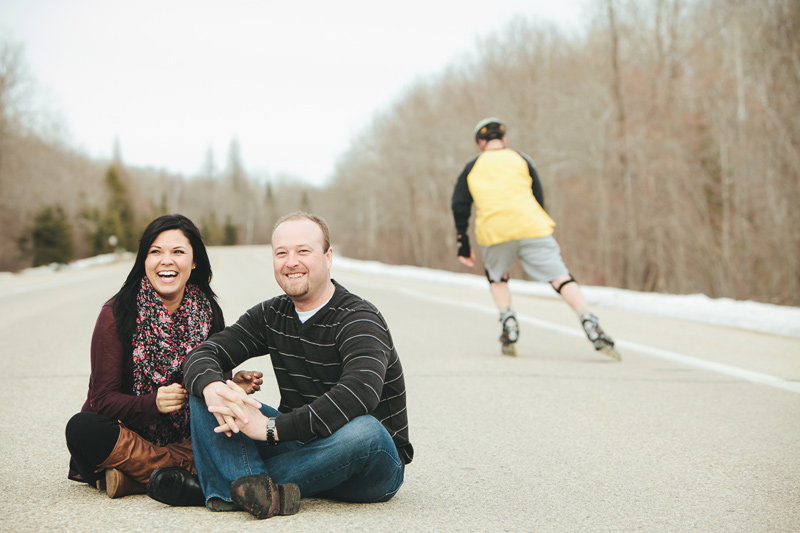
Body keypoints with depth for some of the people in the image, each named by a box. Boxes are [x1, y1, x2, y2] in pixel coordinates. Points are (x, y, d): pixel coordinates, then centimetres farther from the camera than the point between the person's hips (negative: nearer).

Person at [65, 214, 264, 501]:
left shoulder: (208, 313, 1)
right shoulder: (117, 313, -9)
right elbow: (103, 399, -11)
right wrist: (153, 403, -29)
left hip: (186, 439, 3)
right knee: (82, 428, -33)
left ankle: (132, 479, -24)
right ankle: (192, 473, -31)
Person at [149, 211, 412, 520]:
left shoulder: (359, 319, -15)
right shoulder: (271, 315, 7)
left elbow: (361, 391, -35)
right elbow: (202, 354, -1)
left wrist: (272, 428, -37)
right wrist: (211, 387, -27)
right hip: (300, 444, 6)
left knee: (364, 430, -42)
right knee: (202, 390, -8)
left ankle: (229, 483, -29)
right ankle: (262, 492, -36)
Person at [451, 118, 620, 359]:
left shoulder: (473, 167, 19)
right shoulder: (521, 159, 20)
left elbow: (460, 206, 13)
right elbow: (538, 198, 17)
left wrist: (463, 244, 16)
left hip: (494, 231, 1)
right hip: (531, 228, 0)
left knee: (496, 277, 25)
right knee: (560, 276, -4)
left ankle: (508, 323, 5)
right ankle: (590, 324, -21)